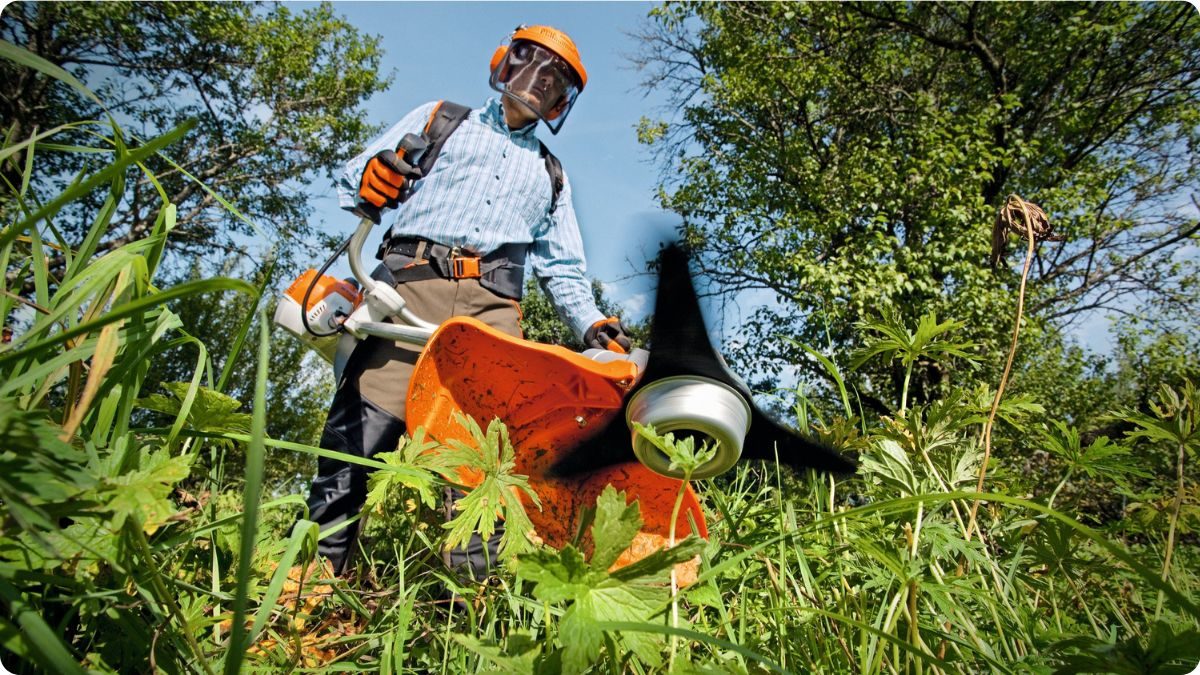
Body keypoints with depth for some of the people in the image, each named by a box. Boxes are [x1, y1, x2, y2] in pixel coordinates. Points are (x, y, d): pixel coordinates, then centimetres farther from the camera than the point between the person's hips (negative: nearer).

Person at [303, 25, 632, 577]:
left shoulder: (550, 174, 31)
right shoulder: (440, 118, 24)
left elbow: (562, 268, 24)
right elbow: (353, 180, 17)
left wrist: (593, 326, 6)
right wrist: (369, 181, -8)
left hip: (492, 304, 2)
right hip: (413, 280, -2)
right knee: (364, 420, -15)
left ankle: (475, 577, -8)